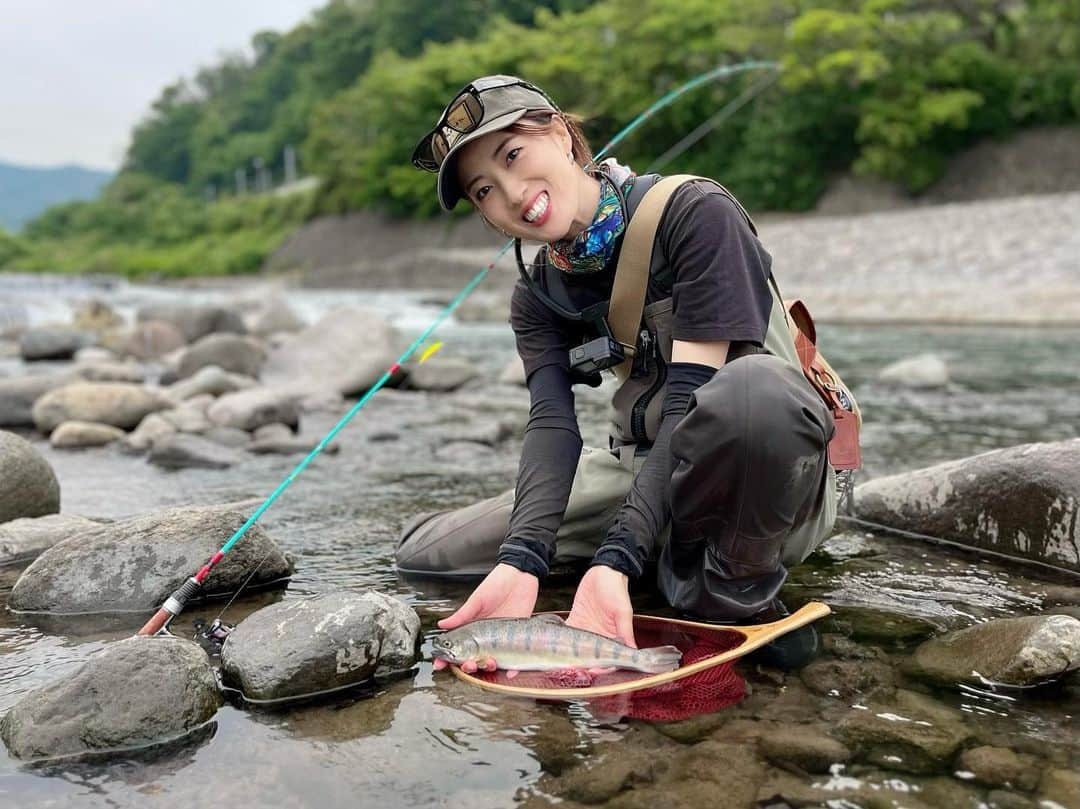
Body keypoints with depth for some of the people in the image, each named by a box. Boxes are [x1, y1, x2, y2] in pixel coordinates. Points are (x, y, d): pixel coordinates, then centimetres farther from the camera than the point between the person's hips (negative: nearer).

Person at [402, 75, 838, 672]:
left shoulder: (695, 214, -17)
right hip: (647, 474, 6)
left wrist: (616, 559, -35)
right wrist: (521, 562, -34)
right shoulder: (536, 298, 1)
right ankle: (681, 556, 8)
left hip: (763, 479, -6)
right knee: (422, 550, 0)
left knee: (752, 384, -43)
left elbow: (690, 396, -25)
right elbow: (551, 423, -15)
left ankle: (735, 591, -15)